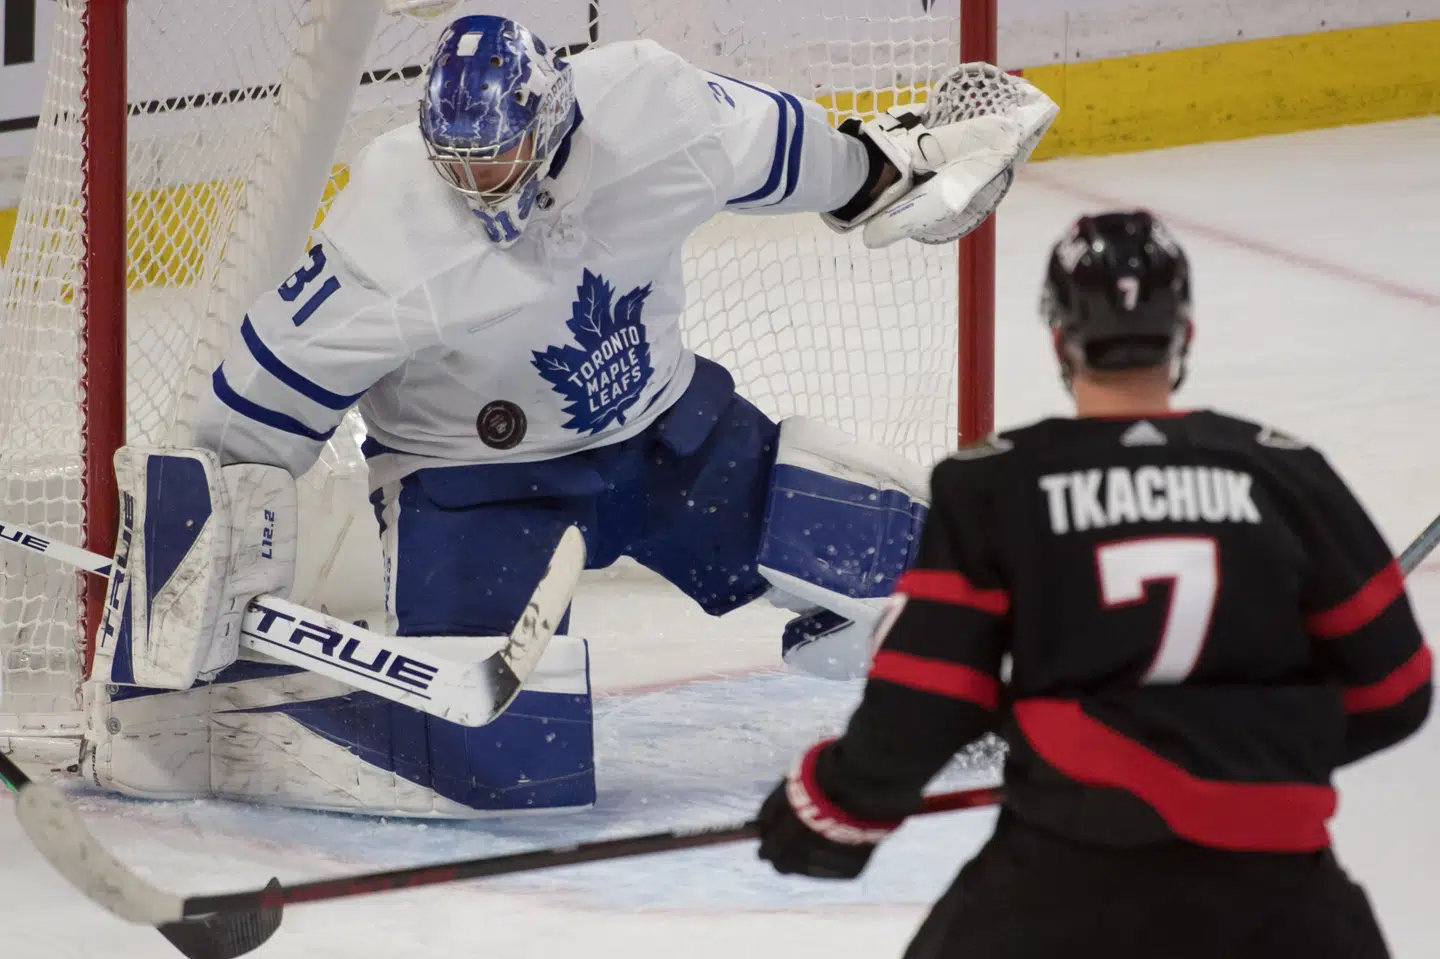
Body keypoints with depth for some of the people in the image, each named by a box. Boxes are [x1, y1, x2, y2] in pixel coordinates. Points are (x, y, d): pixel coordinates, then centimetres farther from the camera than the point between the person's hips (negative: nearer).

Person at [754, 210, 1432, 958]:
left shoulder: (990, 486, 1)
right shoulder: (1286, 475, 6)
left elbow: (920, 706, -1)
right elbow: (1390, 687, 12)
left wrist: (838, 809, 16)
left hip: (1064, 870, -1)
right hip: (1265, 876, 1)